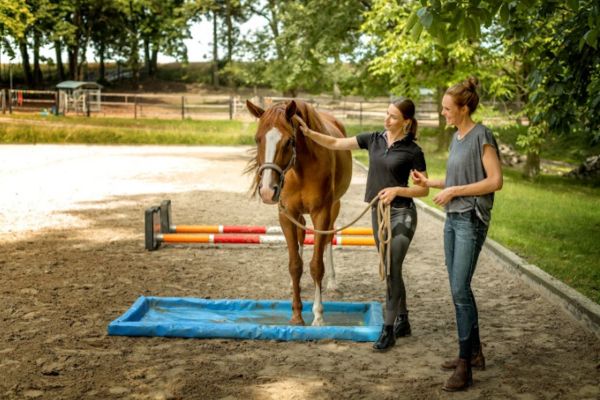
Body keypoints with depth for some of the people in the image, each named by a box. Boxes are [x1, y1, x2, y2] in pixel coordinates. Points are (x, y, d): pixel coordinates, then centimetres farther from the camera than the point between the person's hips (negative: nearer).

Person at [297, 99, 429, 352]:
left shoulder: (412, 151, -9)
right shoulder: (374, 139, 4)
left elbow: (424, 189, -7)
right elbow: (335, 144, 5)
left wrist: (397, 190, -22)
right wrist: (309, 133, -8)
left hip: (401, 214, -6)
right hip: (378, 213, 6)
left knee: (391, 271, -9)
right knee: (391, 271, 14)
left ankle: (388, 330, 0)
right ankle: (402, 321, 27)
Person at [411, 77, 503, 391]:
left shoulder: (481, 137, -12)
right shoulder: (456, 137, 12)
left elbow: (495, 181, -17)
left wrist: (453, 191, -17)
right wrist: (429, 183, 9)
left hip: (471, 220, -9)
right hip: (453, 218, 9)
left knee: (460, 290, -9)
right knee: (458, 290, 12)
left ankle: (464, 367, -2)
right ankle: (474, 353, 25)